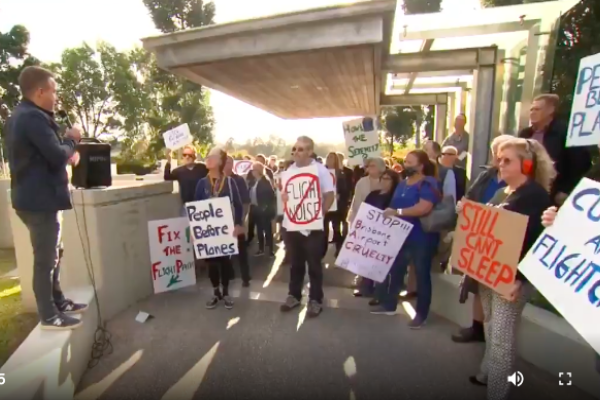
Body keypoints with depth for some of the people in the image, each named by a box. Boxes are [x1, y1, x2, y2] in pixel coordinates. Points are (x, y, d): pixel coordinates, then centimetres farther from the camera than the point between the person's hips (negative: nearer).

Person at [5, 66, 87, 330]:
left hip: (33, 196, 11)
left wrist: (65, 151, 11)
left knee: (50, 254, 19)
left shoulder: (18, 116, 16)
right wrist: (71, 139, -5)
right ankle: (49, 316, 12)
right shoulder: (34, 117, -18)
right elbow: (57, 156, -22)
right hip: (41, 199, -11)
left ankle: (57, 301, 32)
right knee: (45, 258, 0)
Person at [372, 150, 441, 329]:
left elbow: (424, 208, -27)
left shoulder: (428, 183, -12)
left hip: (422, 238, -8)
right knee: (395, 270, 15)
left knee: (421, 275, 5)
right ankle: (389, 305, 30)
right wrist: (388, 213, 0)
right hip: (402, 236, 8)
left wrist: (397, 212, -23)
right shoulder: (402, 184, 13)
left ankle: (421, 314, 19)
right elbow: (394, 208, 20)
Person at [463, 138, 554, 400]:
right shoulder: (502, 192, 14)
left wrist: (520, 278, -26)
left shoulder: (536, 195, -12)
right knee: (490, 328, 20)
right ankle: (487, 373, 36)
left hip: (512, 276, -8)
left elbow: (537, 240, -20)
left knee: (501, 336, -1)